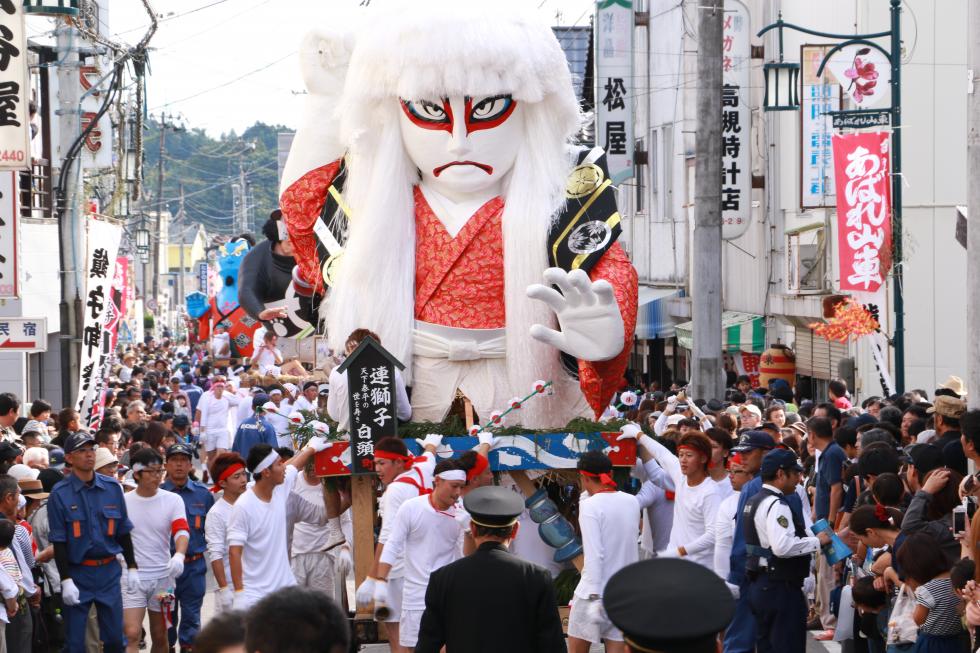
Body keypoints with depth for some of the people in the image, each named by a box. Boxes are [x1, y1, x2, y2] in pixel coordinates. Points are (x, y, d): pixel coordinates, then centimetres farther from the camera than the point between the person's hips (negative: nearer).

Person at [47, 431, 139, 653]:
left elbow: (123, 532, 11)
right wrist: (66, 581, -14)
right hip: (78, 574, -3)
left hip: (109, 571, 3)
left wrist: (132, 568, 7)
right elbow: (59, 543, -8)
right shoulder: (60, 494, -7)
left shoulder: (112, 488, 4)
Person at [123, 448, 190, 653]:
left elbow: (181, 531, -14)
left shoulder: (173, 500, -1)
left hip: (163, 576, 2)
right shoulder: (123, 501, 0)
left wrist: (179, 555, -34)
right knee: (131, 634, -14)